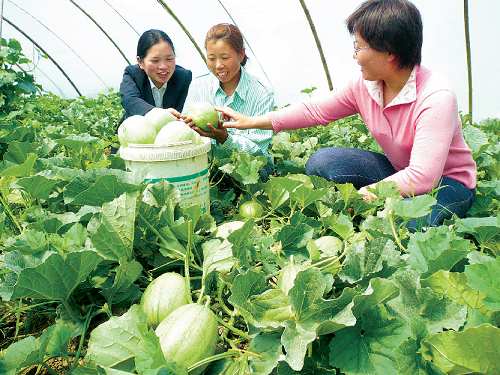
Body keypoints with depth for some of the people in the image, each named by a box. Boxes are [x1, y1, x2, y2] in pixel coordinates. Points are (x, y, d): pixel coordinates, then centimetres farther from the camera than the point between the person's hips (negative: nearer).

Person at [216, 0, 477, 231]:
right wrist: (253, 122, 0)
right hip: (398, 172, 6)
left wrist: (362, 194, -31)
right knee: (321, 161, -12)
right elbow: (314, 110, 0)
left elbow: (422, 177, -34)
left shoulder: (437, 97, -29)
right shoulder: (364, 86, -9)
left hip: (449, 182, -5)